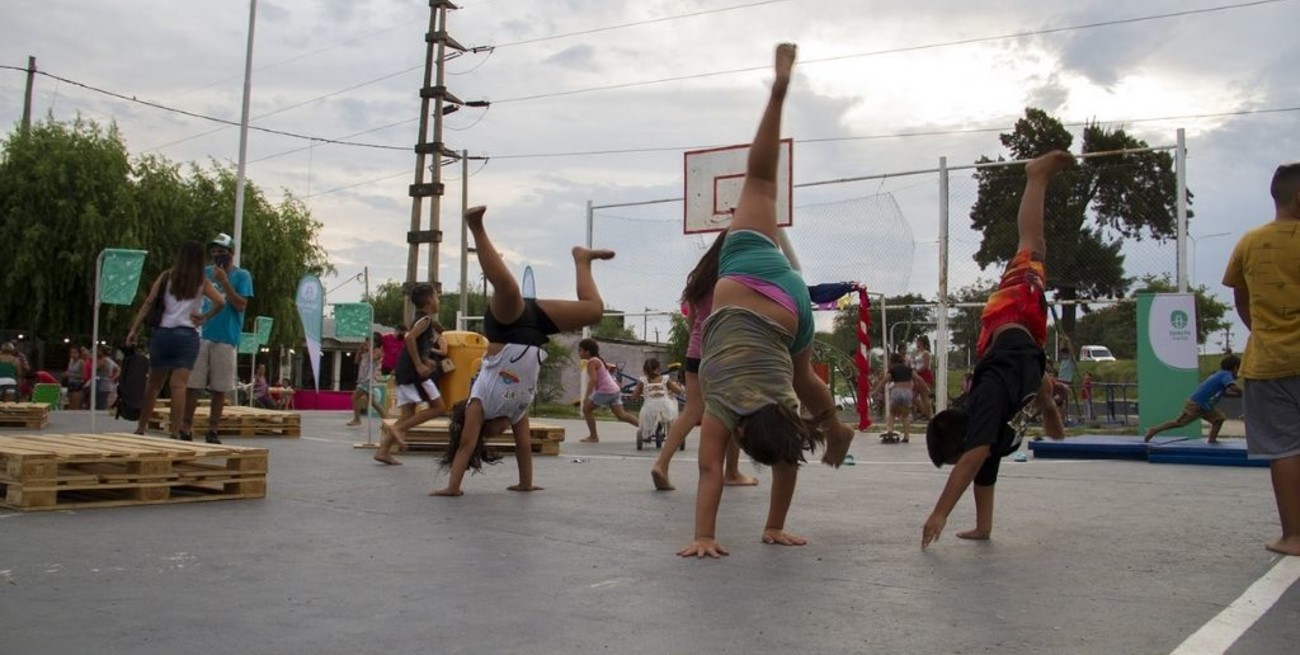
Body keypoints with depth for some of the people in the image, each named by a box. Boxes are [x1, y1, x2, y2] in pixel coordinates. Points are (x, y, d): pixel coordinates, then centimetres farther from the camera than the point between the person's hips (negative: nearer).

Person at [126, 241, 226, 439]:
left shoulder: (166, 276, 7)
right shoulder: (201, 282, 3)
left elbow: (148, 303, 0)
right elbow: (220, 302, -11)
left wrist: (134, 329, -1)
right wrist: (204, 318, 1)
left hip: (162, 333, 3)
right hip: (186, 335, -2)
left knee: (153, 383, 14)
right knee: (179, 385, -8)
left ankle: (140, 429, 21)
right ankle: (175, 432, -12)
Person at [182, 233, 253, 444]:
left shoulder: (242, 276, 3)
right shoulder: (206, 273, 13)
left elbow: (241, 305, -8)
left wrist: (224, 281, -13)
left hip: (226, 338, -3)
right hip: (201, 335, 3)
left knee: (219, 388, 2)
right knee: (193, 384, 0)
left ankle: (212, 431, 10)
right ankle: (186, 427, 6)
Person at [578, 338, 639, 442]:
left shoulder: (591, 362, -10)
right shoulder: (598, 360, 18)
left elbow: (593, 380, -22)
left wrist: (587, 397, -23)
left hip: (605, 391, -9)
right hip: (614, 390, 9)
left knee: (586, 409, 4)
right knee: (621, 415, 8)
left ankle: (593, 437, 5)